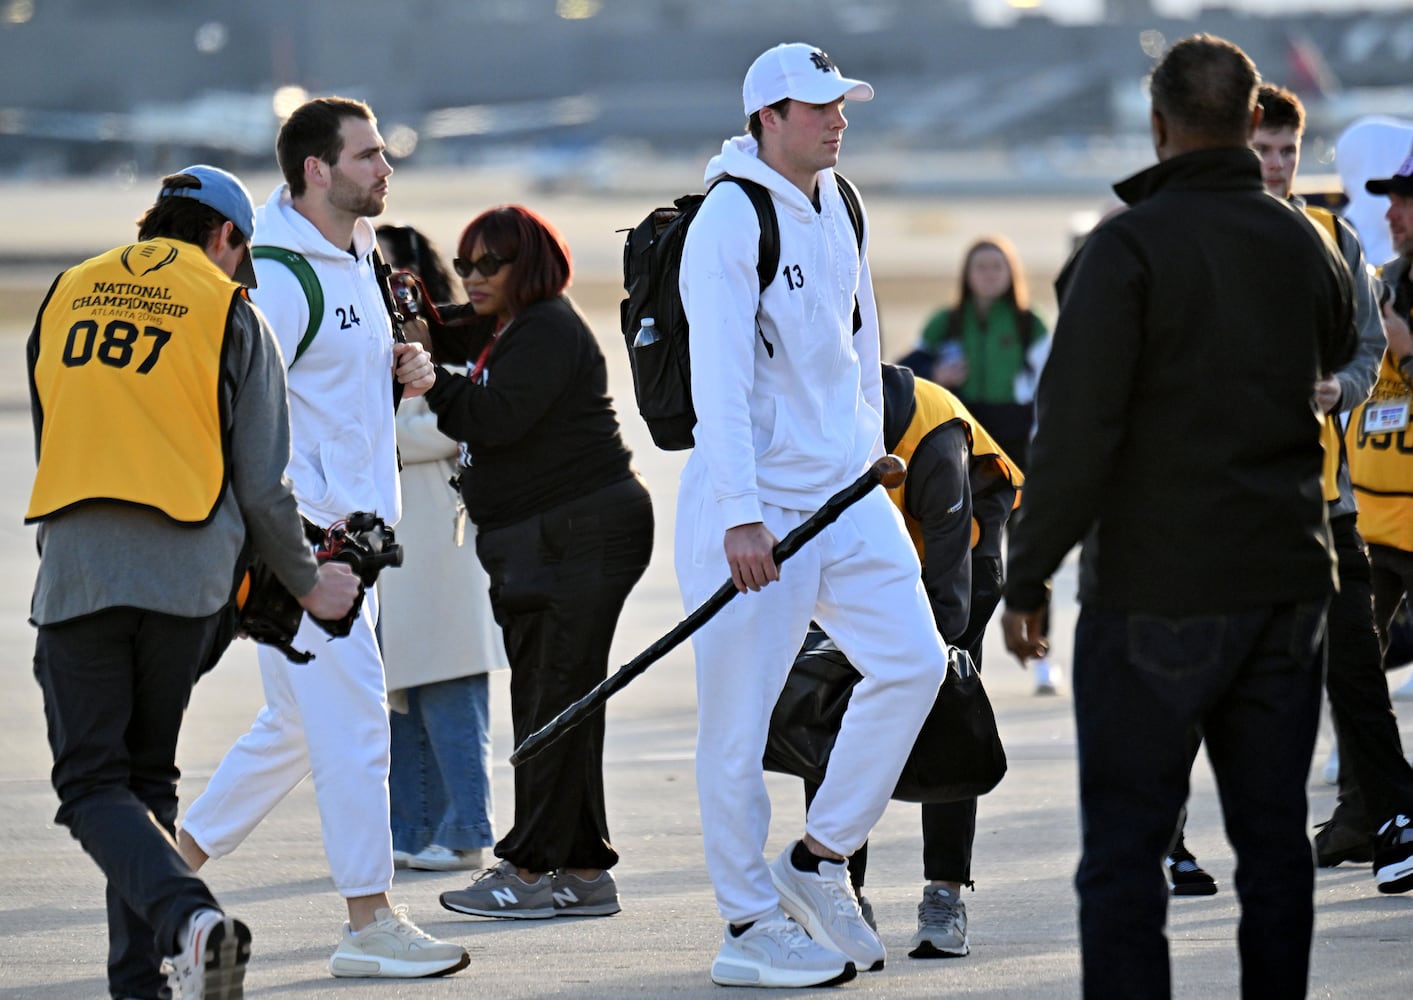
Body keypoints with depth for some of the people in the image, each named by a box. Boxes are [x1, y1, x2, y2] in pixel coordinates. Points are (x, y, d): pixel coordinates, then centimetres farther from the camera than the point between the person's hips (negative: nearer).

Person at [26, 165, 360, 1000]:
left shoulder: (67, 297, 13)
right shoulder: (232, 314, 3)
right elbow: (262, 483, 2)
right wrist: (307, 583, 17)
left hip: (76, 573, 0)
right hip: (187, 574, 0)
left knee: (92, 780, 0)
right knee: (147, 774, 15)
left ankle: (186, 914, -25)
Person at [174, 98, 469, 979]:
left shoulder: (354, 253, 14)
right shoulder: (274, 275, -17)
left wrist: (399, 369, 7)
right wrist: (311, 514, -22)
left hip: (350, 528, 10)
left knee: (301, 724, 16)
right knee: (351, 716, -9)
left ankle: (178, 863, 26)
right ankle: (370, 924, -5)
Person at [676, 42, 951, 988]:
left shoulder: (840, 208, 11)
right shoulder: (729, 220, -13)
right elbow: (719, 378, -18)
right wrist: (740, 516, -22)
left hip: (844, 493, 8)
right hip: (755, 503, -8)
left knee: (914, 661, -1)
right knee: (741, 713, -2)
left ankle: (818, 860, 11)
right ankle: (749, 928, 5)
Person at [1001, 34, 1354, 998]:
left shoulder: (1129, 247, -13)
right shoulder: (1303, 241, 5)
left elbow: (1076, 427, -17)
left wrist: (1029, 574, -10)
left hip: (1158, 592, -5)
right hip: (1288, 579, 5)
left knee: (1125, 843, -2)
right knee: (1273, 836, 11)